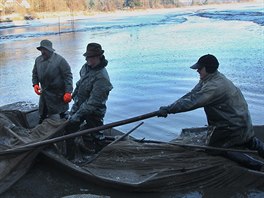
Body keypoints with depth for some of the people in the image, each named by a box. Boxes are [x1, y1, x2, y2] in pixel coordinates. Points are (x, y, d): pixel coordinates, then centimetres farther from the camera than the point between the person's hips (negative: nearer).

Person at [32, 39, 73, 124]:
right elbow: (35, 74, 16)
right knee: (42, 116, 16)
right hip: (44, 93, 5)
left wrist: (68, 92, -20)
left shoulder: (60, 60, -15)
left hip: (59, 94, -5)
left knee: (63, 116, 8)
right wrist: (35, 84, -3)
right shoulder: (38, 60, 3)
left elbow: (68, 76, -15)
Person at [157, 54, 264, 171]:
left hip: (234, 125, -10)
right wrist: (170, 108, -11)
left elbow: (192, 102, -34)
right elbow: (192, 94, -3)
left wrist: (168, 109, -29)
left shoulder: (214, 86, -31)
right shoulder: (207, 79, 0)